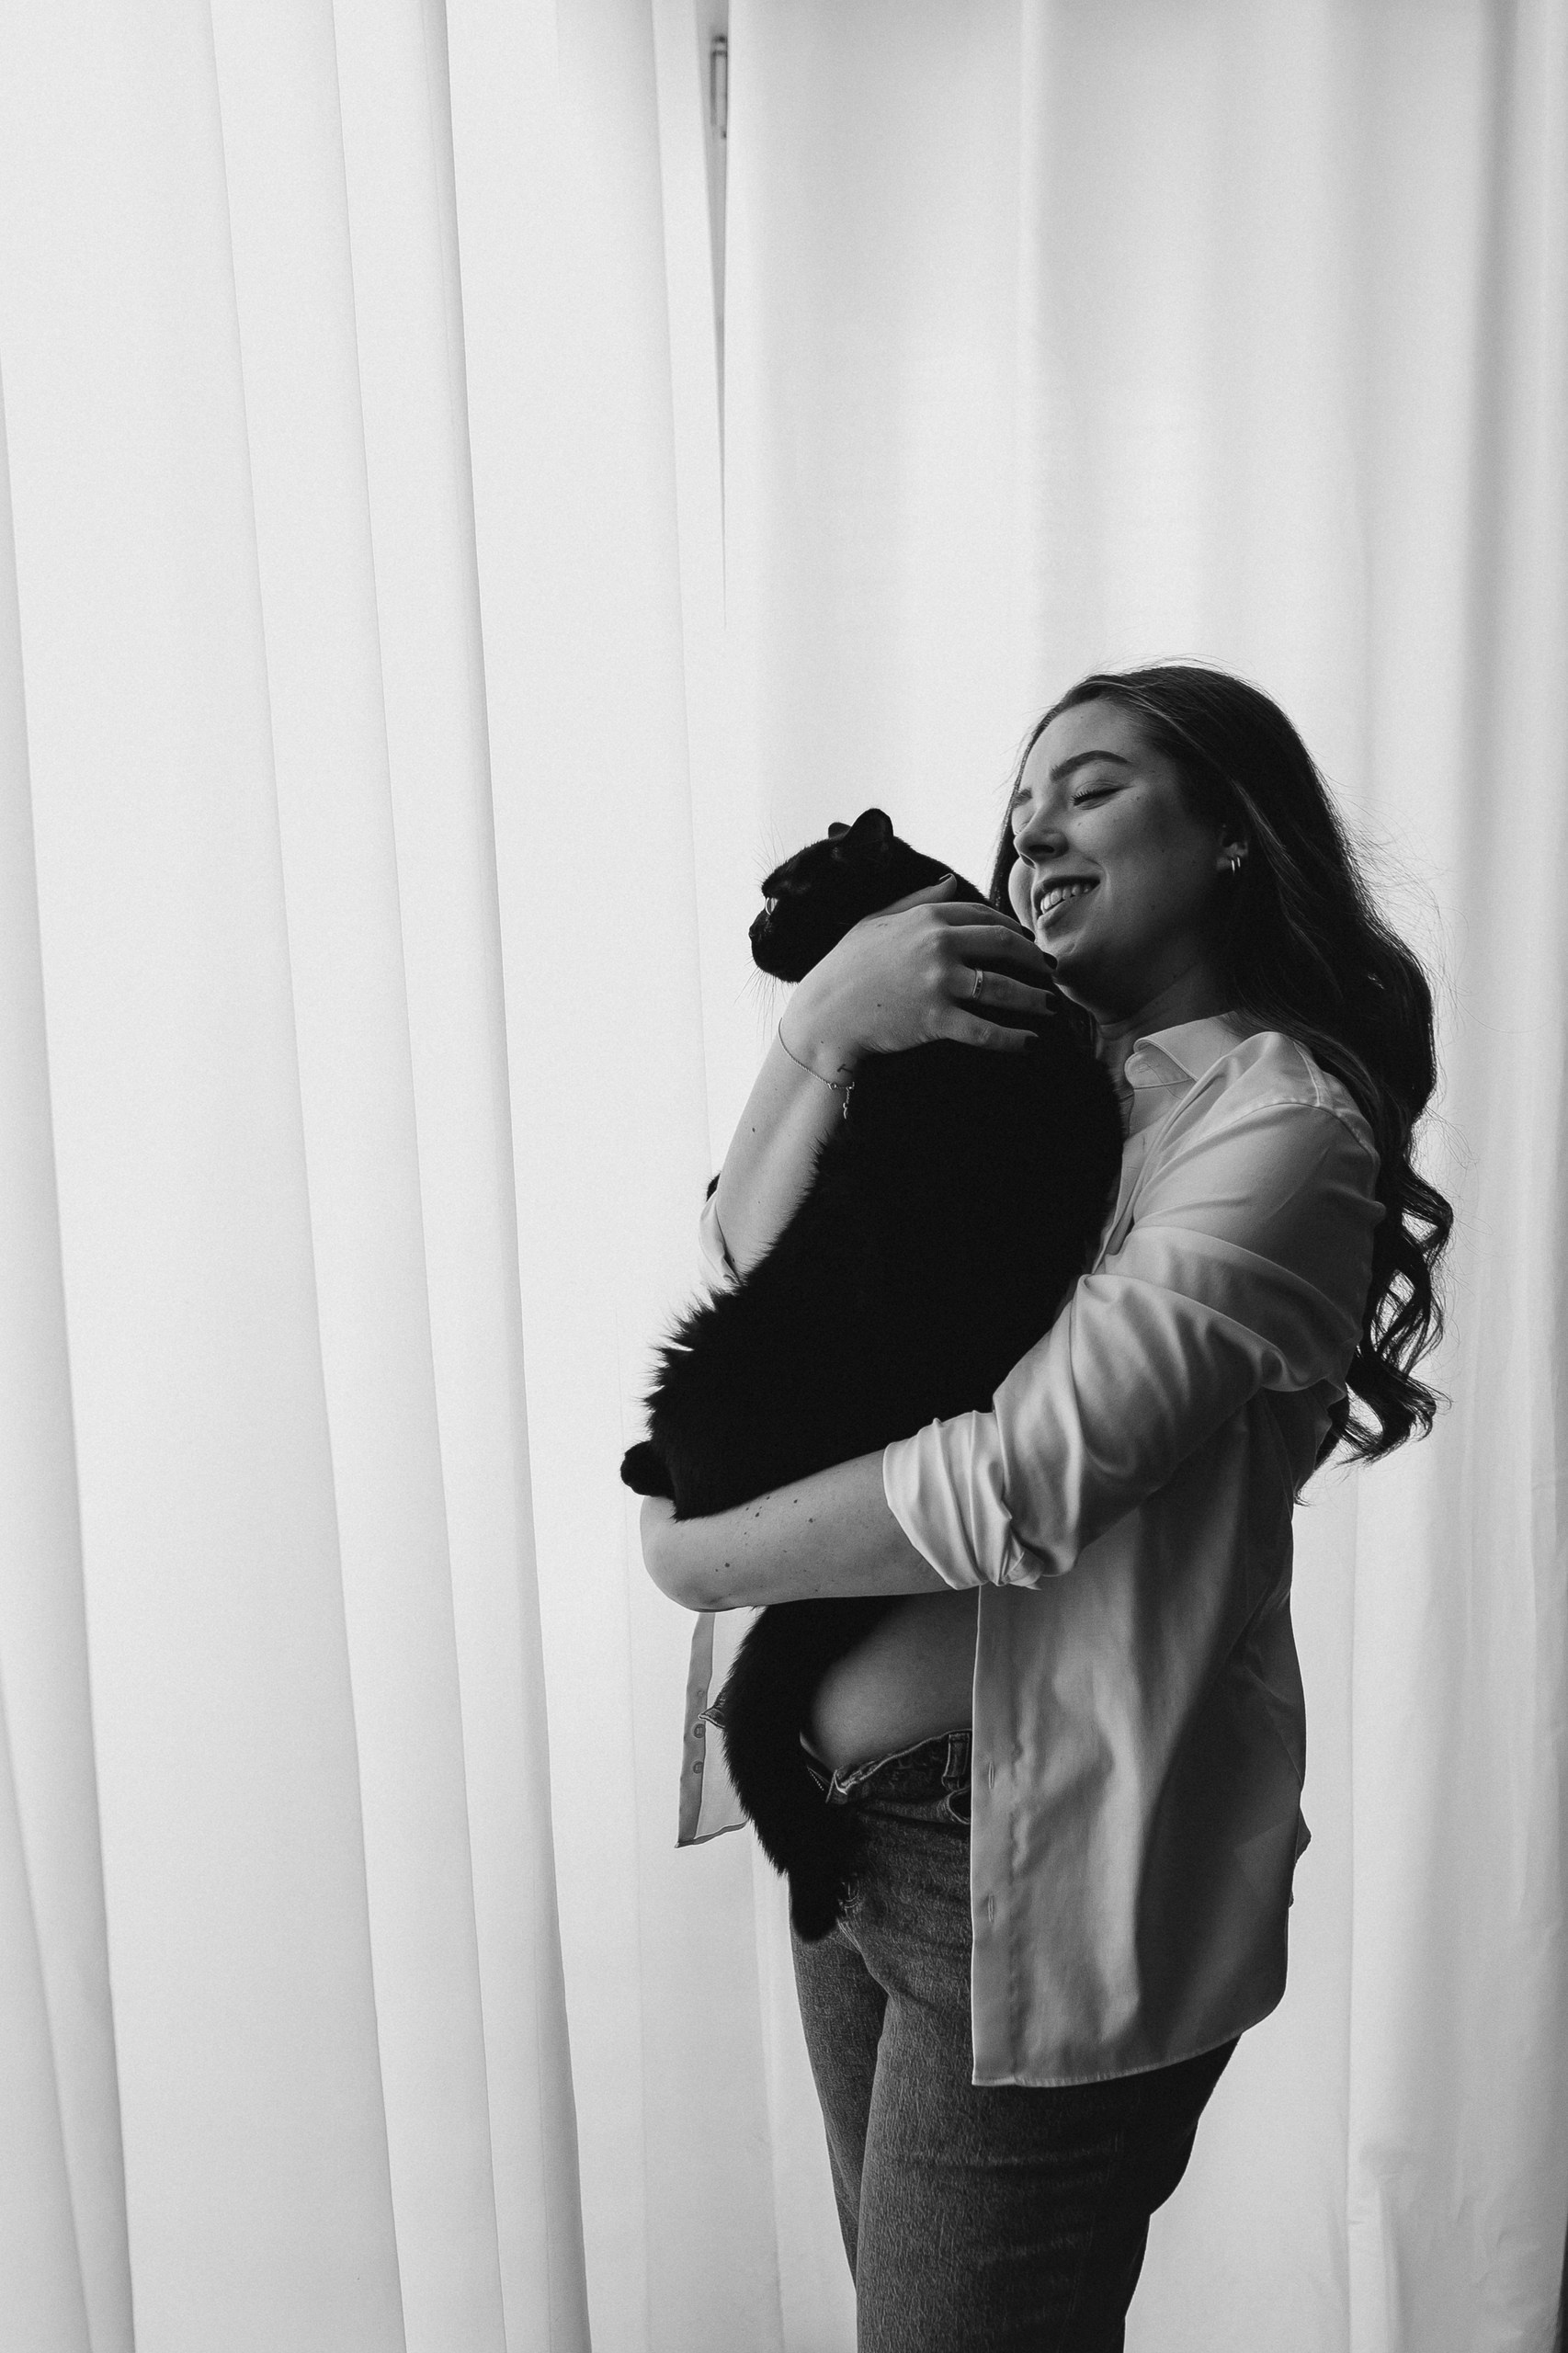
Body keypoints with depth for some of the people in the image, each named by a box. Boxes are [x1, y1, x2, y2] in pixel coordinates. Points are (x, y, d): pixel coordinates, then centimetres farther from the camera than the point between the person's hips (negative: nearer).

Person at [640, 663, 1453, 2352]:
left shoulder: (1280, 1125, -14)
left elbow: (1031, 1475, -23)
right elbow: (742, 1278, -1)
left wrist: (703, 1552, -10)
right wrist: (823, 1023, -16)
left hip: (1047, 1871, -6)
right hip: (860, 1827, 7)